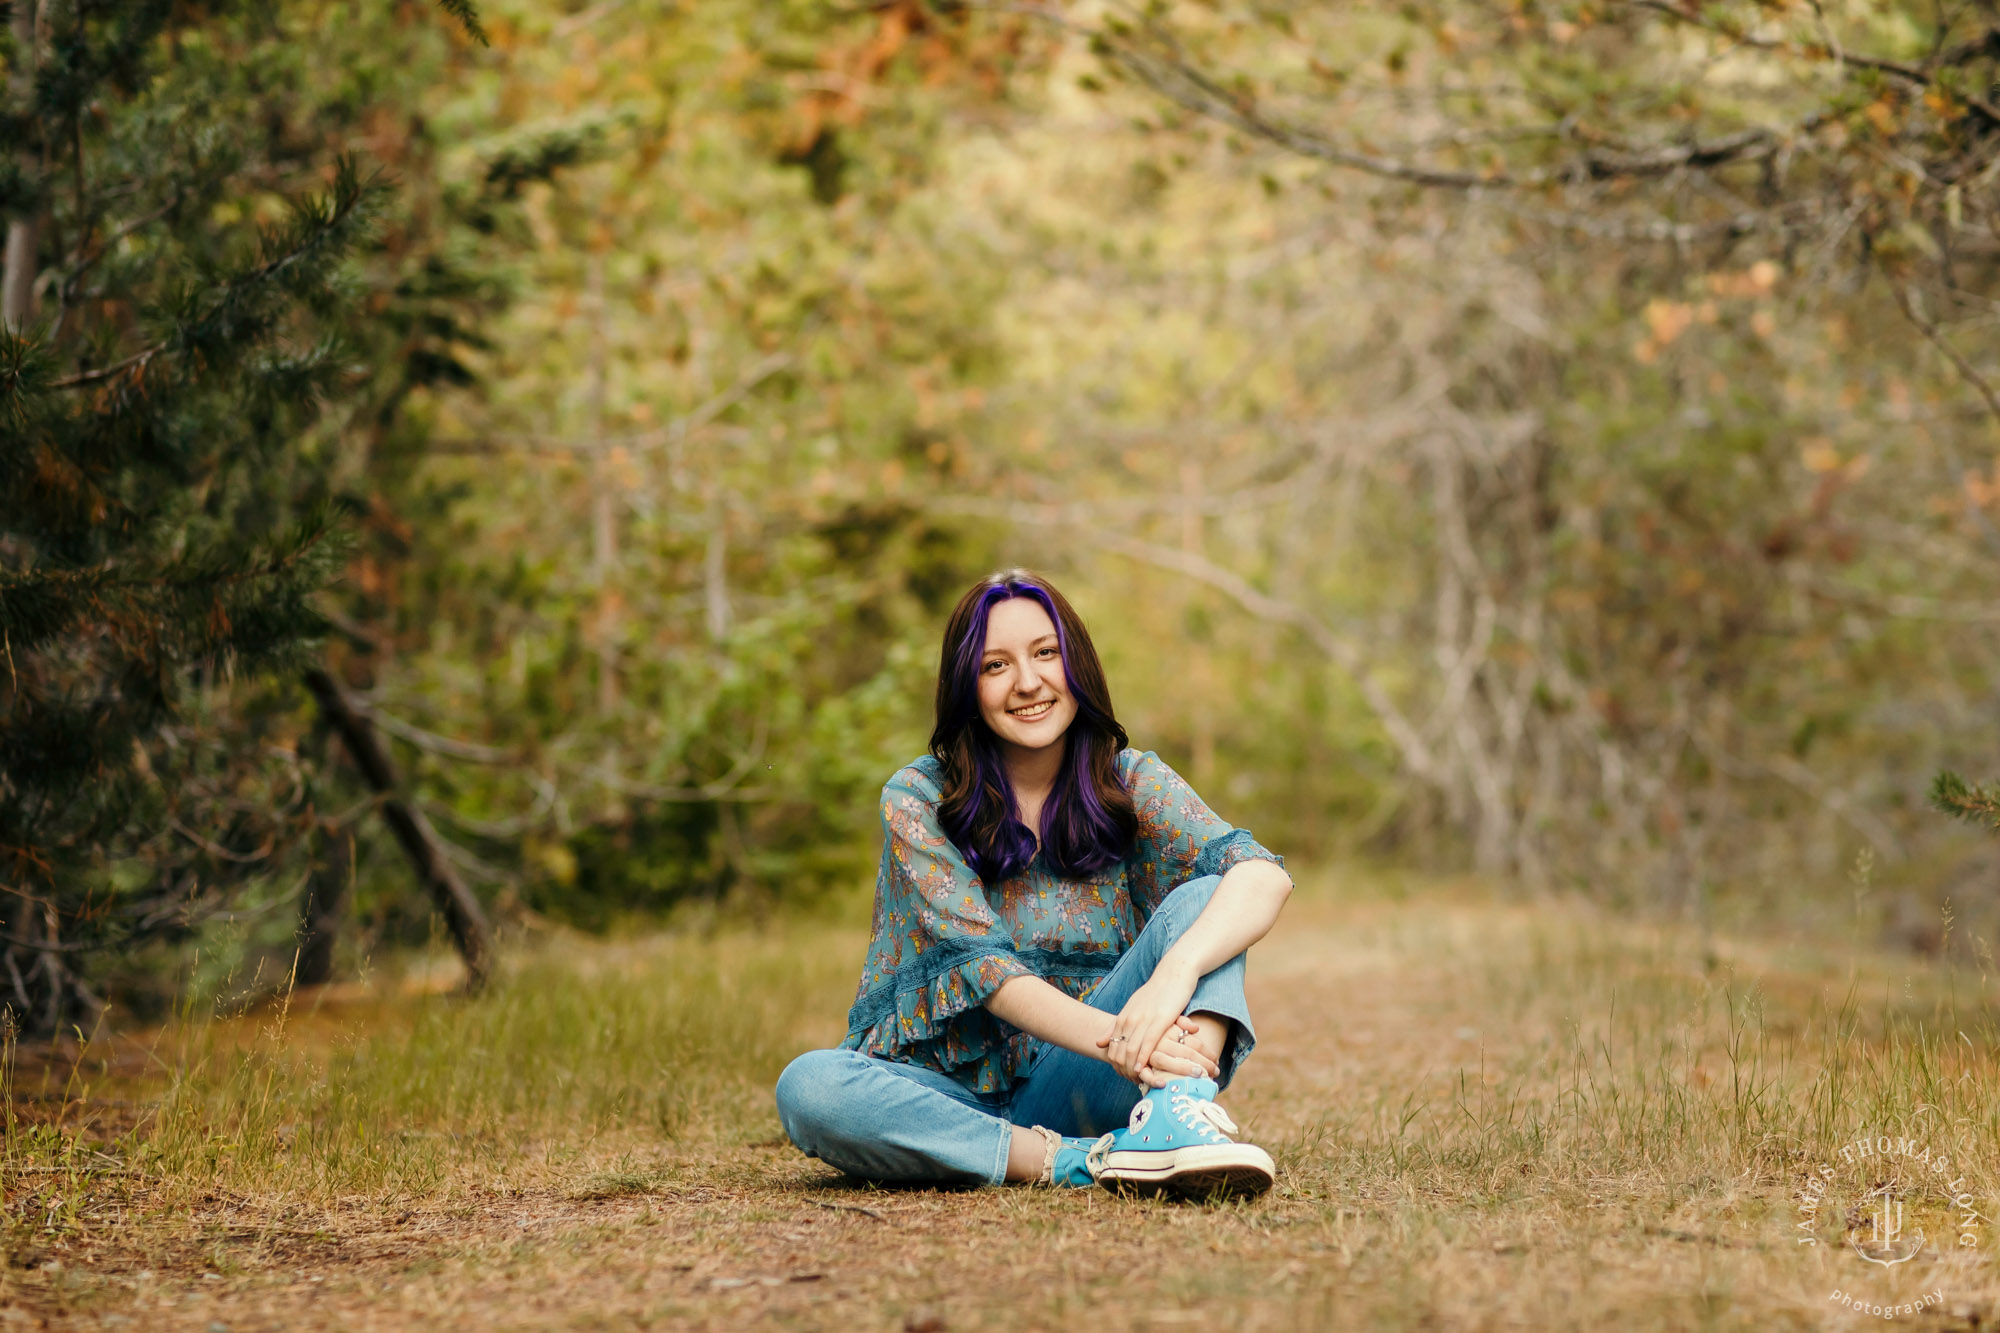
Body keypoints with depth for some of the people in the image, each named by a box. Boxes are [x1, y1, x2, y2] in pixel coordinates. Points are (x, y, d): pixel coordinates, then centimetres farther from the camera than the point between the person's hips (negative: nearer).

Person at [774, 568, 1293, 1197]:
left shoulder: (1131, 783, 2)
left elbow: (1263, 874, -16)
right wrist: (1117, 1040, -33)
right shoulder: (918, 800, -3)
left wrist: (1175, 971, -38)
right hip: (950, 1091, -1)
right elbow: (979, 963, -16)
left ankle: (1176, 1117, -45)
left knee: (1200, 898, -18)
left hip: (1072, 1090, 1)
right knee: (807, 1088, -32)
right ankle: (1084, 1163, -34)